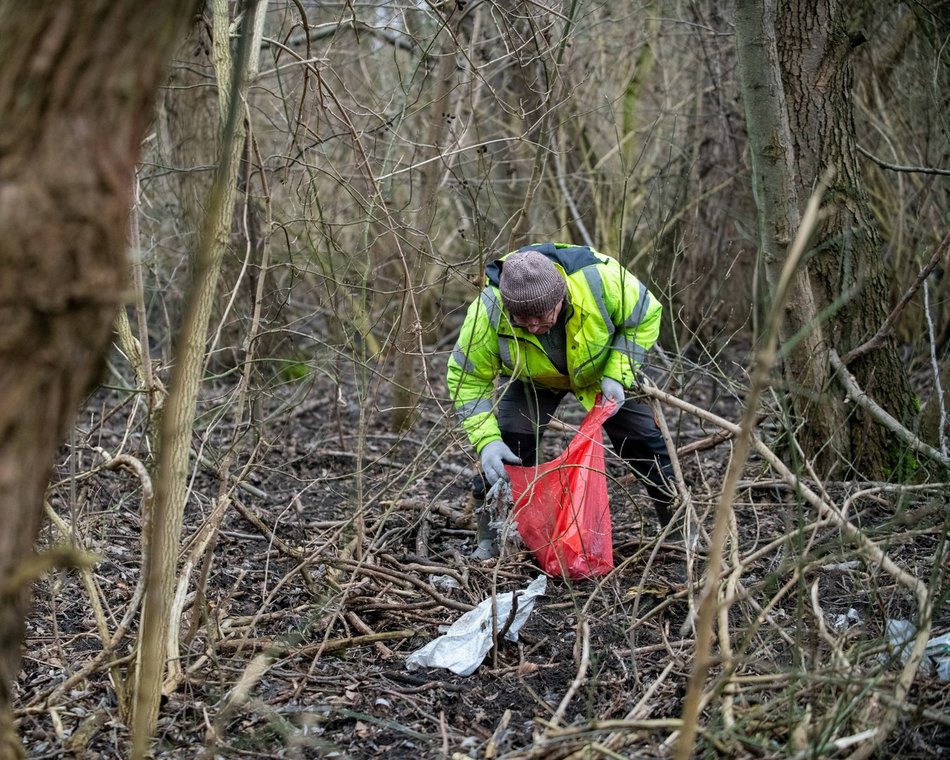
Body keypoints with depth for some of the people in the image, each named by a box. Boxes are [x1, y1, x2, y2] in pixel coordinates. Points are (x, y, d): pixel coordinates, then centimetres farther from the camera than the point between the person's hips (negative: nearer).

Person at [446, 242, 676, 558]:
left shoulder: (598, 276, -41)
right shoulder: (488, 310, -39)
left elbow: (644, 316, -21)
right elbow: (467, 377, -26)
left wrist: (617, 375, -30)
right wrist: (486, 440, -36)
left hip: (602, 368, 1)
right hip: (531, 378, 0)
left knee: (643, 440, 3)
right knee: (508, 447, -19)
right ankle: (490, 538, -3)